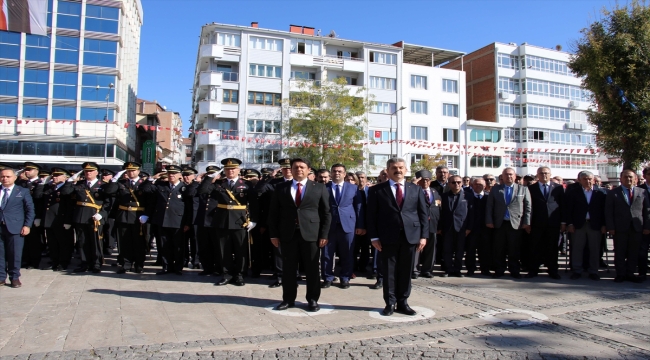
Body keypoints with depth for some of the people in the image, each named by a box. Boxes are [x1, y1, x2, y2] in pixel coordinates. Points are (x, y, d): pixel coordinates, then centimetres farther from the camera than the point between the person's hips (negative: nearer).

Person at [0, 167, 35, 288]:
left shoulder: (23, 191, 7)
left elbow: (30, 210, 3)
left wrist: (27, 225, -6)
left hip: (15, 227, -2)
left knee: (15, 254, 1)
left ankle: (15, 278, 10)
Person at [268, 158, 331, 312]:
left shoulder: (319, 188, 5)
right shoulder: (281, 188, 8)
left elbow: (326, 213, 3)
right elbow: (273, 213, 7)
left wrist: (324, 235, -4)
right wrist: (274, 234, 1)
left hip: (311, 234, -1)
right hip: (288, 234, 1)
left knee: (312, 269, 6)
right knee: (288, 269, 8)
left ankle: (312, 300, 19)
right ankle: (288, 299, 21)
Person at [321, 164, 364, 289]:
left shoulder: (353, 188, 8)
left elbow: (359, 207, 7)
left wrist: (360, 225, 1)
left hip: (347, 225, 0)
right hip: (328, 225, 0)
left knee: (347, 254, 7)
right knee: (326, 254, 6)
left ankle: (345, 278, 21)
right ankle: (327, 278, 19)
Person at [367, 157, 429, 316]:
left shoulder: (416, 189, 10)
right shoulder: (377, 190, 2)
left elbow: (424, 214, 8)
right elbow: (371, 215, 0)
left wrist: (423, 236, 0)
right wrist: (374, 237, -7)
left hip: (410, 236, 2)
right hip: (388, 237, -2)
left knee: (406, 271, 9)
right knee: (389, 272, 4)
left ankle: (403, 302, 21)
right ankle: (390, 303, 15)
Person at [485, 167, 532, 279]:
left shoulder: (523, 189, 7)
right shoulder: (495, 189, 9)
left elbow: (528, 207, 4)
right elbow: (489, 206, 6)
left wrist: (527, 223, -3)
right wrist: (489, 221, -2)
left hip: (516, 224, -1)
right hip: (499, 224, 1)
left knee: (514, 250, 3)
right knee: (499, 249, 5)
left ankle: (514, 271, 14)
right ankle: (499, 270, 14)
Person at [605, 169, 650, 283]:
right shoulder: (613, 193, 3)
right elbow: (608, 212, 0)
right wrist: (610, 227, -8)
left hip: (637, 228, 2)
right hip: (620, 228, -2)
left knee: (634, 253, 7)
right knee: (620, 253, 3)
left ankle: (630, 274, 17)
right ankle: (620, 274, 12)